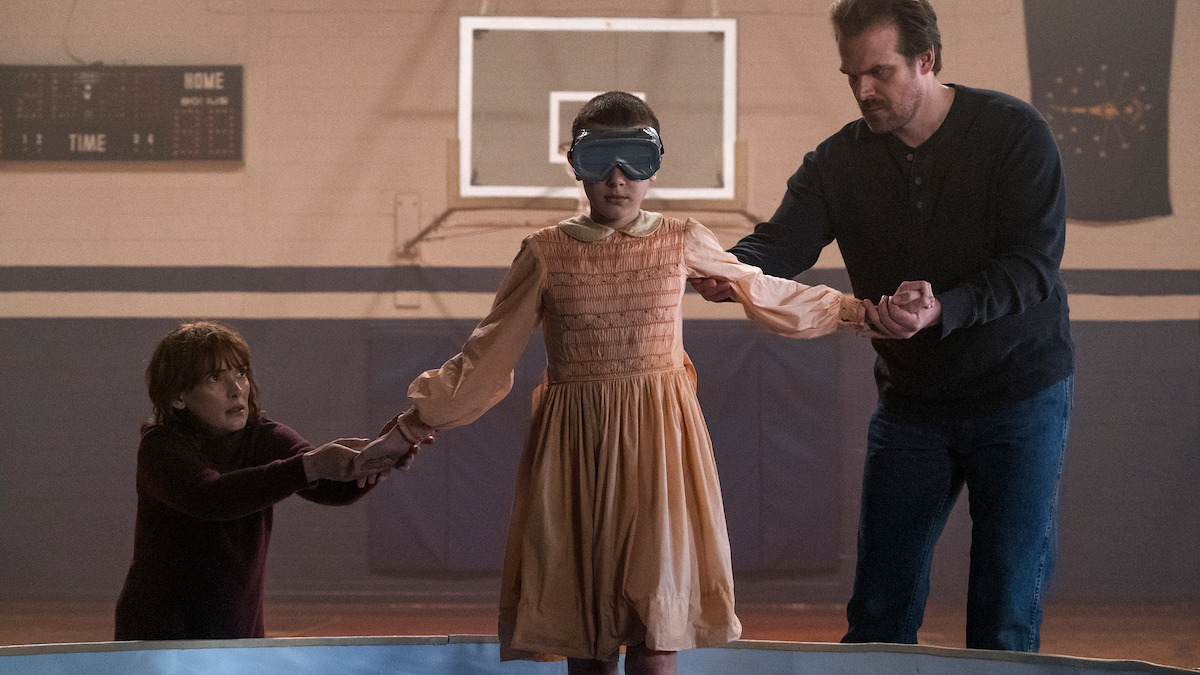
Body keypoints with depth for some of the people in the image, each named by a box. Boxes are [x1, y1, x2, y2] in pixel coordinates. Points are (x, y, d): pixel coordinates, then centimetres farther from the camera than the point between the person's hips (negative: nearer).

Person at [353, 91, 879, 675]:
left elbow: (762, 292, 18)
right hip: (573, 445, 0)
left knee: (656, 625, -8)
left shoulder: (682, 243, 4)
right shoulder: (547, 252, 2)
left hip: (656, 440, 0)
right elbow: (487, 355, 6)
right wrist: (411, 428, 5)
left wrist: (859, 312, 21)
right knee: (582, 628, 3)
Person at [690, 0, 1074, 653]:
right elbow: (782, 241, -16)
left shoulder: (1013, 133, -11)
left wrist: (942, 311, -37)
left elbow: (1033, 263, -20)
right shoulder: (840, 161, -1)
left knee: (1006, 618, -3)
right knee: (878, 613, 3)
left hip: (1019, 389, -3)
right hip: (911, 399, 3)